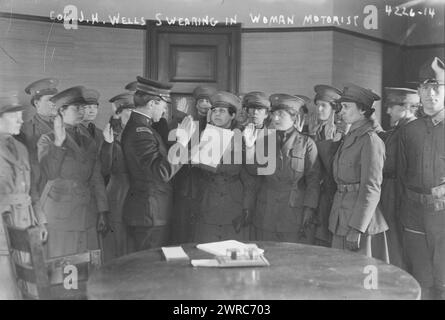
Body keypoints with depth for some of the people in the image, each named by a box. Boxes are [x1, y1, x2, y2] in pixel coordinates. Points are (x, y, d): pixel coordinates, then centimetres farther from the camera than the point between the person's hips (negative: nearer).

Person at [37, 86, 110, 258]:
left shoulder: (88, 142, 14)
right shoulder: (47, 140, 2)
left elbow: (96, 179, 12)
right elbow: (50, 172, -15)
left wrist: (102, 213, 7)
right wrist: (59, 141, -18)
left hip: (86, 213, 4)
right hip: (59, 211, -4)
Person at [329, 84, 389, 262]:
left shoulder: (370, 140, -13)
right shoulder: (349, 137, 13)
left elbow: (371, 188, -17)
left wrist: (356, 228, -20)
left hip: (360, 220, -8)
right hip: (342, 217, 8)